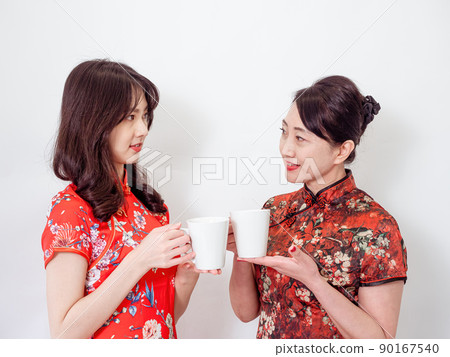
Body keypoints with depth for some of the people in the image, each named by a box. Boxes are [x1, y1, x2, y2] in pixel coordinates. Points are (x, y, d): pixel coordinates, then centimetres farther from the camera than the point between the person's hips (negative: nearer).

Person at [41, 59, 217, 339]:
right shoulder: (70, 209, -18)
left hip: (165, 339, 5)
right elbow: (65, 334, -22)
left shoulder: (150, 203, -2)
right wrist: (140, 260, -27)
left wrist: (189, 270, -17)